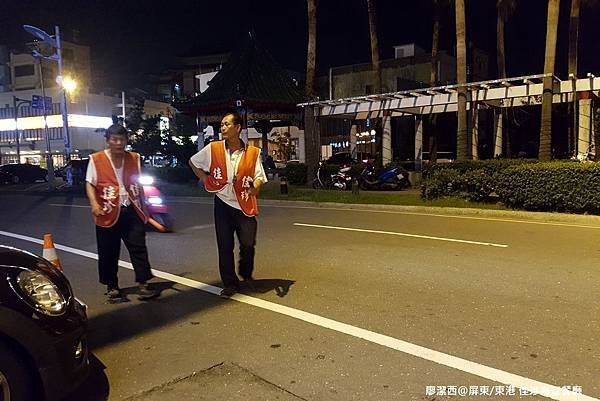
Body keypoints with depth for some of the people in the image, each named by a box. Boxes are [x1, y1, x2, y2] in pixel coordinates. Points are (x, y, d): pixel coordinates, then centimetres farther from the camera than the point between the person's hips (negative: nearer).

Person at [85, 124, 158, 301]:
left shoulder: (134, 158, 9)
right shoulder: (96, 159, -1)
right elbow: (90, 184, -3)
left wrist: (143, 206, 16)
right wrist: (94, 204, -18)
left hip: (132, 211, 2)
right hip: (108, 213, -2)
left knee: (139, 248, -2)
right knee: (108, 253, 6)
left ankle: (143, 285, 1)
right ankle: (112, 287, 19)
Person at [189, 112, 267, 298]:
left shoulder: (253, 152, -4)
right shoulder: (213, 148, -2)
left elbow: (259, 177, -4)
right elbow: (193, 162, 13)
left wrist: (254, 187, -26)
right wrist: (206, 179, 4)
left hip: (245, 204, -1)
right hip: (223, 203, 1)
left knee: (248, 244, -3)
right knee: (225, 246, 3)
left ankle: (246, 273, 28)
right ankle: (230, 284, 18)